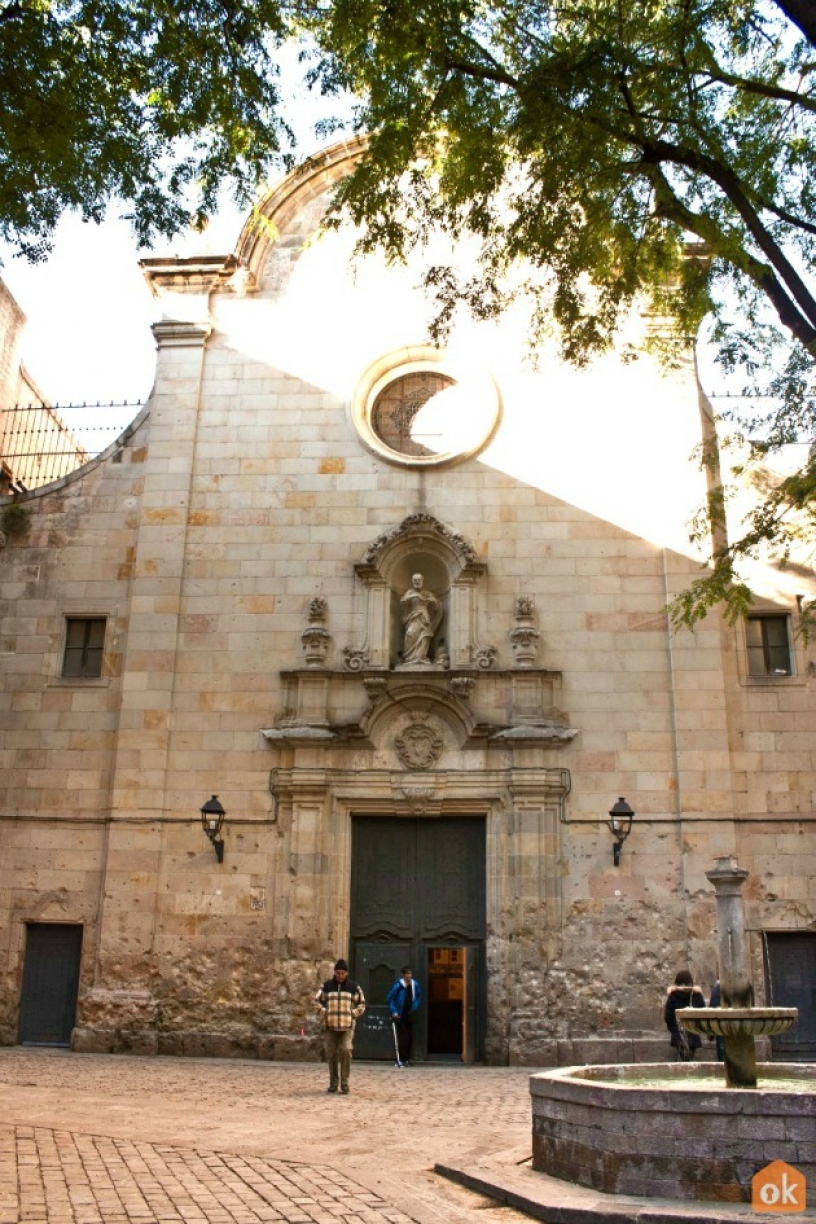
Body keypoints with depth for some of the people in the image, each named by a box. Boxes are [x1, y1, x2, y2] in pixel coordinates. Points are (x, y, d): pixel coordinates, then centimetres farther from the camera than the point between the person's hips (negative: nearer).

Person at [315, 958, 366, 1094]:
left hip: (347, 1025, -2)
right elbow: (317, 1001, 11)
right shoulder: (326, 986, 6)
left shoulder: (353, 987, 4)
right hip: (331, 1025, 2)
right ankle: (333, 1083, 16)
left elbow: (362, 1004, 10)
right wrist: (324, 1013, -3)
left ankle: (344, 1081, -4)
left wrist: (353, 1014, -3)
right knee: (331, 1054, 4)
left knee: (346, 1050, -16)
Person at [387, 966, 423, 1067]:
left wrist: (414, 1007, 6)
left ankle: (407, 1059, 16)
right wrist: (394, 1012, -16)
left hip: (409, 1015, 5)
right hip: (399, 1016, -5)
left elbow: (418, 997, 18)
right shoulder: (398, 985, -16)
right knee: (403, 1038, -9)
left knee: (410, 1037, 6)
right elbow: (390, 999, -9)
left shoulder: (415, 985, 0)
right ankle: (400, 1060, -1)